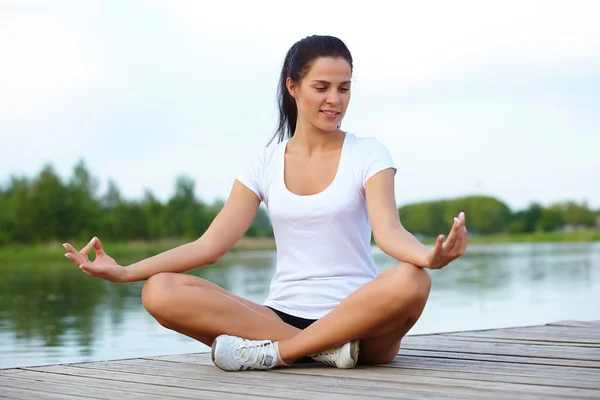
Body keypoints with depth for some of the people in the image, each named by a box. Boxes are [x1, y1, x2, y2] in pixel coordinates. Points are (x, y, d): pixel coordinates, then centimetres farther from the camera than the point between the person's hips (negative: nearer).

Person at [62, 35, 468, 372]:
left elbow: (389, 230, -14)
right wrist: (124, 271, -7)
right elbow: (210, 244, 4)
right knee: (160, 291, -20)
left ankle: (275, 351, -24)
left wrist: (429, 256, -38)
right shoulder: (266, 163, 10)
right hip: (282, 315, 3)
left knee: (411, 281, -37)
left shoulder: (367, 153, 3)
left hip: (359, 321, -2)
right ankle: (325, 347, -25)